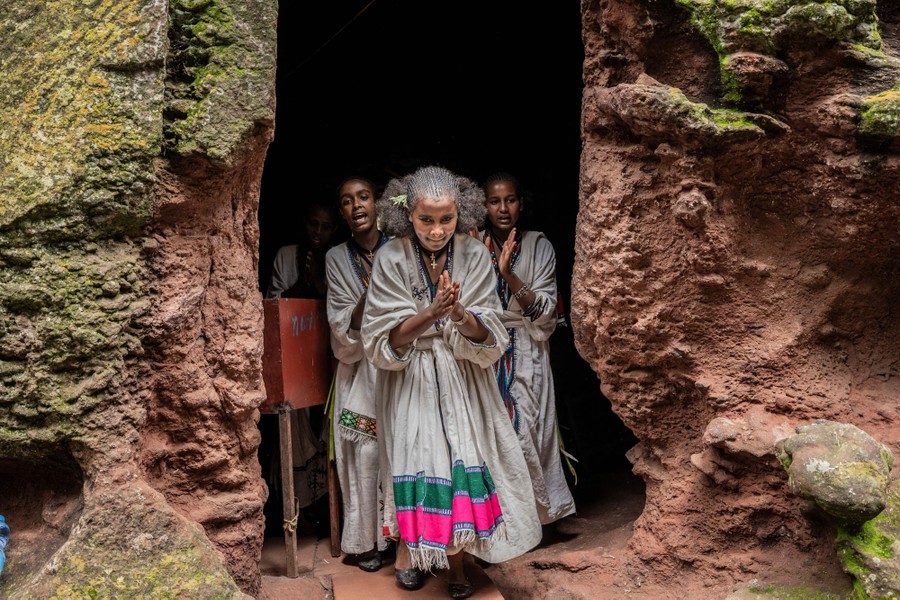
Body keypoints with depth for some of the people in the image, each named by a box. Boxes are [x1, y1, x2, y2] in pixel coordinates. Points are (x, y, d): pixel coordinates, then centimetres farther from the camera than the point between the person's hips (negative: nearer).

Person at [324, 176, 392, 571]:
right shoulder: (337, 258, 0)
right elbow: (345, 327, -7)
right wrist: (371, 291, -22)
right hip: (361, 372, -1)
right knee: (365, 454, 0)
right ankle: (367, 540, 15)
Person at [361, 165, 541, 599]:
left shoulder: (474, 256, -8)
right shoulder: (392, 259, -13)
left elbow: (488, 340, -9)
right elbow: (381, 341, -14)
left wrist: (461, 314, -31)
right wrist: (430, 313, -29)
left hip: (463, 381, 1)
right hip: (411, 382, -1)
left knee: (464, 461, -1)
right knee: (416, 460, 1)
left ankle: (456, 557, 20)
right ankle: (407, 546, 28)